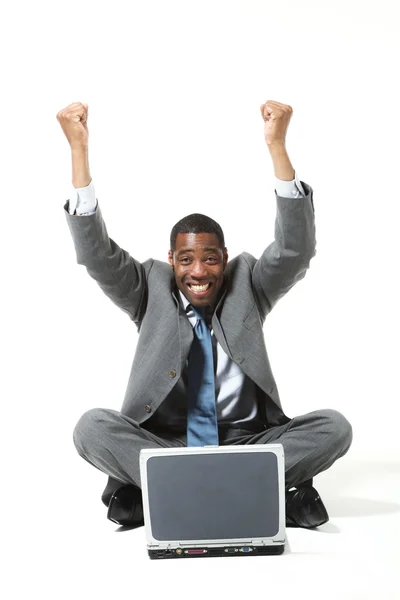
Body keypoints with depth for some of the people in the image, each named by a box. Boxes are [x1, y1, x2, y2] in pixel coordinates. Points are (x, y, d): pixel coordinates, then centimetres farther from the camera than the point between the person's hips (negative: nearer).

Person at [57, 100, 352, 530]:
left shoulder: (248, 286, 6)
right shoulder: (151, 291, 6)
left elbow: (296, 250, -9)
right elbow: (96, 254, -7)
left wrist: (277, 145, -20)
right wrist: (78, 147, -15)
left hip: (246, 444, 1)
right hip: (163, 445, 0)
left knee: (334, 427, -24)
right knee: (92, 427, -27)